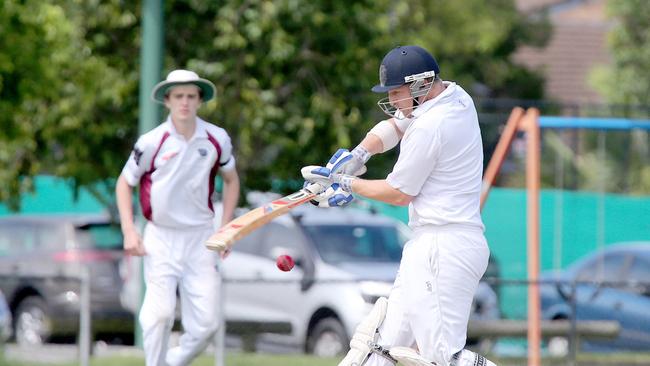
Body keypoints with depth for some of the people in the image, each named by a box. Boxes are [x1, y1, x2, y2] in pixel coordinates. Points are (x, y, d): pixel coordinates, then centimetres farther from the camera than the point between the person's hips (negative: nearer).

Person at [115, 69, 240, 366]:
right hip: (160, 238, -2)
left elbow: (231, 180, 17)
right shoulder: (151, 142, -7)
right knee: (160, 313, -15)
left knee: (206, 324, -2)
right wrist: (129, 231, -5)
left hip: (200, 239, 2)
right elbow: (124, 183, 5)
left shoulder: (217, 139, 0)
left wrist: (226, 228, 8)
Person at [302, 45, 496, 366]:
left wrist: (346, 184, 6)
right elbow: (395, 126, 27)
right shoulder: (456, 97, 12)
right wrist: (359, 154, 10)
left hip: (443, 249, -11)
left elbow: (399, 194, -8)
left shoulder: (430, 126, -17)